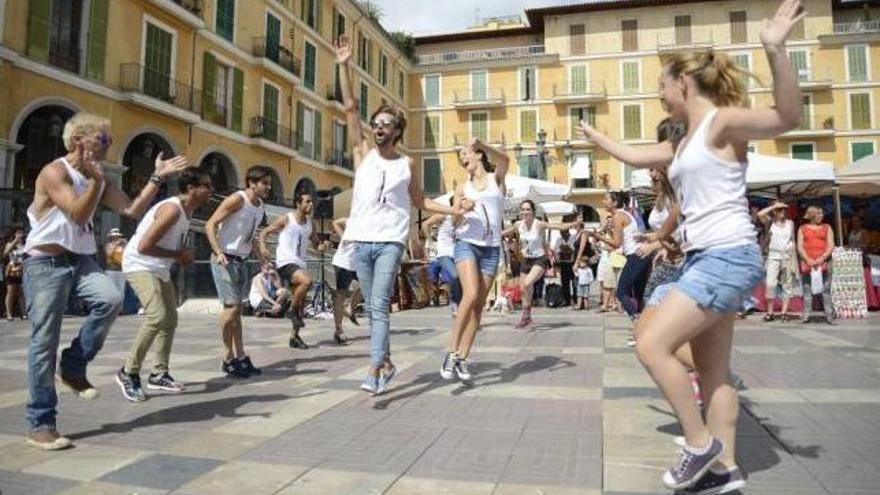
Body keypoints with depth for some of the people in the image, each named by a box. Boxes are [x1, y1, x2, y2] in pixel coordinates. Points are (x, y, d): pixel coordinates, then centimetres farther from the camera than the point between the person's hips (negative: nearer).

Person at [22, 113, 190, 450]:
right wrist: (95, 179, -21)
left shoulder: (100, 180, 11)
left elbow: (133, 211, 3)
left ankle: (74, 367, -1)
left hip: (81, 260, 6)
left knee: (111, 299, -25)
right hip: (46, 263, -6)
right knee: (45, 341, -4)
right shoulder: (54, 172, -11)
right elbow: (80, 215, -22)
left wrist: (157, 178, -2)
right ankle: (40, 424, 6)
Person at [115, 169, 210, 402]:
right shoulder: (172, 209, -24)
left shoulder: (187, 210, 4)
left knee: (170, 319, 10)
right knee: (158, 316, -23)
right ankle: (129, 373, -9)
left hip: (160, 269, 10)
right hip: (140, 265, -10)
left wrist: (183, 256, -2)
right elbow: (144, 246, -27)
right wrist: (178, 255, -19)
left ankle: (159, 374, 19)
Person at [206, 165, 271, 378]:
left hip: (241, 261, 8)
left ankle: (240, 356, 17)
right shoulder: (237, 200, -14)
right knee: (231, 306, -9)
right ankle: (229, 359, 2)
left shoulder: (261, 206, 10)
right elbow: (210, 225, -17)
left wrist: (261, 257, 15)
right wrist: (218, 252, -28)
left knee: (237, 309, 11)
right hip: (225, 260, -8)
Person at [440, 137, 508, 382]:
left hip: (492, 248, 1)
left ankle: (463, 358, 6)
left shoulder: (496, 178, 10)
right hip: (467, 243, -1)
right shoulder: (462, 187, 15)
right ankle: (452, 352, -16)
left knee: (479, 304, 0)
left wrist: (481, 144, -25)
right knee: (471, 295, -22)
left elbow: (505, 160, -12)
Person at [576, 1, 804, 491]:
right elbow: (633, 155, 32)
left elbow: (789, 118, -25)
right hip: (706, 259, 10)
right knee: (713, 371, 11)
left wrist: (776, 51, -37)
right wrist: (594, 135, 42)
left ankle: (701, 444, 3)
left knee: (652, 346, -12)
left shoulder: (722, 122, -8)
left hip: (727, 257, -10)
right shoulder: (683, 143, 18)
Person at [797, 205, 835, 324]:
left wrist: (822, 258, -11)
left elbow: (831, 246, 4)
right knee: (807, 289, -1)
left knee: (826, 289, -5)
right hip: (807, 261, 0)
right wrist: (808, 259, -10)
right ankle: (806, 315, 1)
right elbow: (800, 247, 5)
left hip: (824, 261, 0)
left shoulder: (827, 228, 13)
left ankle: (829, 315, -3)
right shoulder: (803, 228, 12)